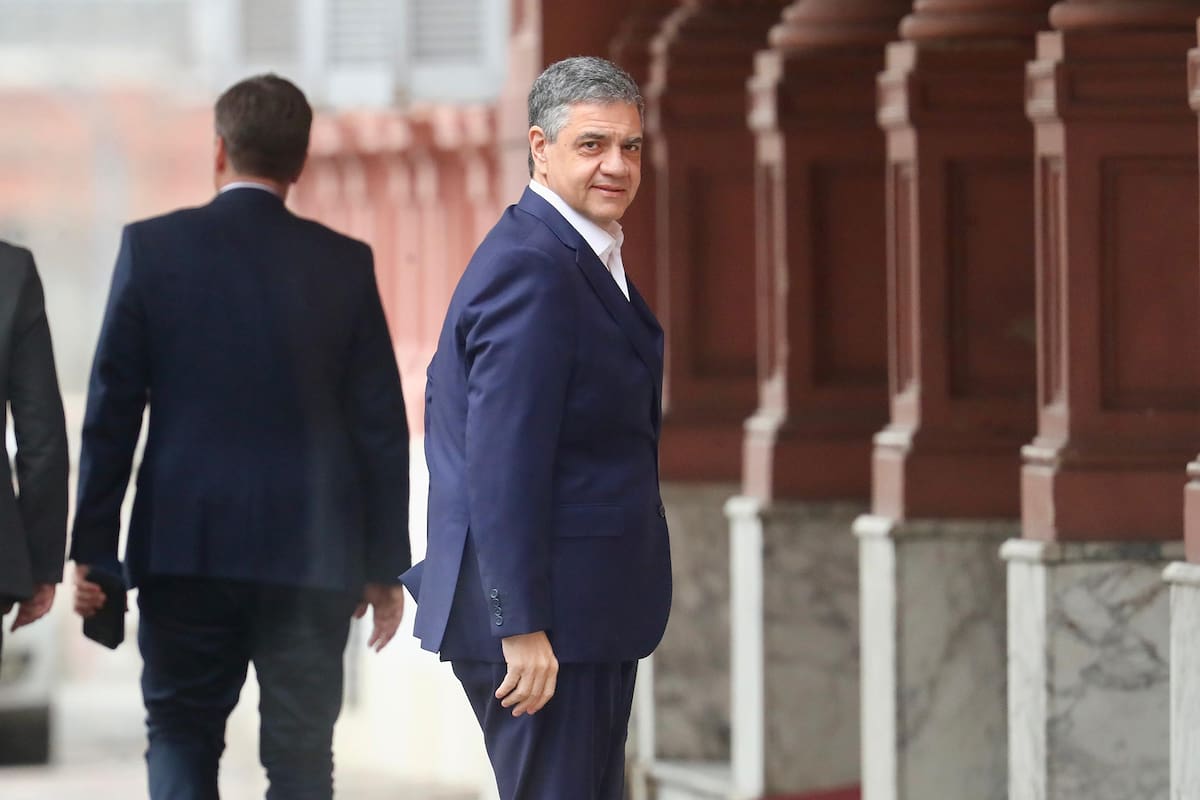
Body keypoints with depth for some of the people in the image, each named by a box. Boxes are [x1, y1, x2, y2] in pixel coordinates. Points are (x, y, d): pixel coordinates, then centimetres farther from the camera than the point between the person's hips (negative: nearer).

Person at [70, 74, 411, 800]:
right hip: (312, 550, 1)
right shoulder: (344, 264, 0)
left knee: (181, 735, 12)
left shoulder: (154, 247, -2)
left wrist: (93, 548, 3)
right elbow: (381, 425, 2)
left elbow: (112, 408, -2)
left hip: (185, 547, 0)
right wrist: (386, 567, 9)